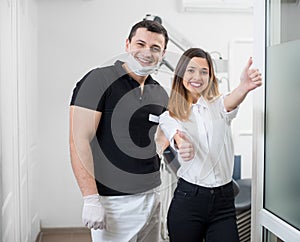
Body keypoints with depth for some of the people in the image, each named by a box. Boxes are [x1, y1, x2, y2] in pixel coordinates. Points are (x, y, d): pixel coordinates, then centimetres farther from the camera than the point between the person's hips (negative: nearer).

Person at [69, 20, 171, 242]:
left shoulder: (160, 94, 9)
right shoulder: (99, 80, -10)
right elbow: (79, 141, -15)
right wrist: (91, 199, -20)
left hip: (152, 197, 6)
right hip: (114, 202, -6)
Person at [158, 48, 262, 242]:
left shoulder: (218, 105, 5)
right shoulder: (168, 117, 3)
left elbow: (231, 102, -20)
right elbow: (176, 136, -19)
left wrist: (244, 87, -44)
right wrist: (182, 143, -45)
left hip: (224, 199, 1)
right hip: (188, 199, 0)